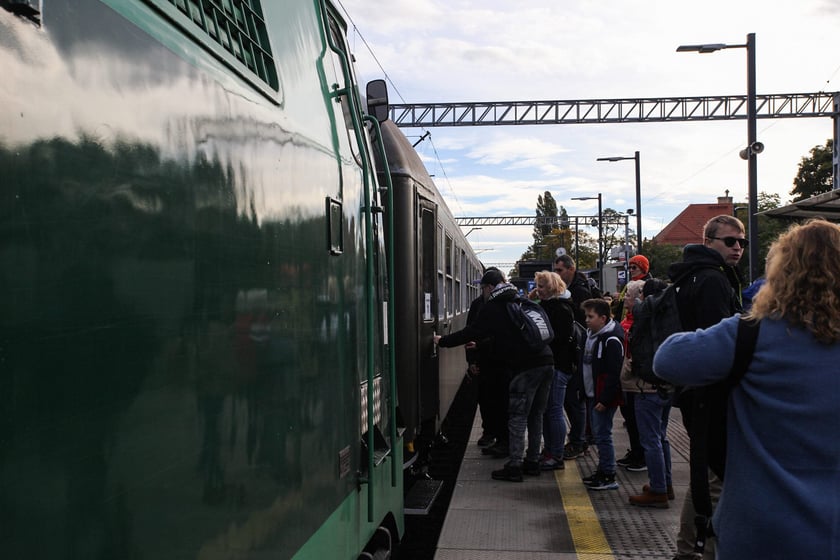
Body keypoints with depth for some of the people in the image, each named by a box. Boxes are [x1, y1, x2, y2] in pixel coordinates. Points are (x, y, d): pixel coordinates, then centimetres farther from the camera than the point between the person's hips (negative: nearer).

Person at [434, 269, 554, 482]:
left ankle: (514, 467, -2)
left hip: (525, 367, -8)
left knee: (517, 417, -2)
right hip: (546, 362, 8)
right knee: (536, 415, 14)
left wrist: (443, 341, 10)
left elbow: (472, 331, -1)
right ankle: (532, 462, 21)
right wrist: (477, 341, 38)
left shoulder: (493, 307, -3)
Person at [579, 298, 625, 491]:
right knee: (598, 434, 15)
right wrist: (584, 391, 19)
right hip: (591, 395, 9)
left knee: (602, 435, -5)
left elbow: (614, 374, -21)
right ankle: (602, 471, 24)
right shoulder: (591, 334, 12)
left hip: (603, 397, -9)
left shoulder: (612, 340, -18)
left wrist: (605, 400, -21)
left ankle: (609, 476, 3)